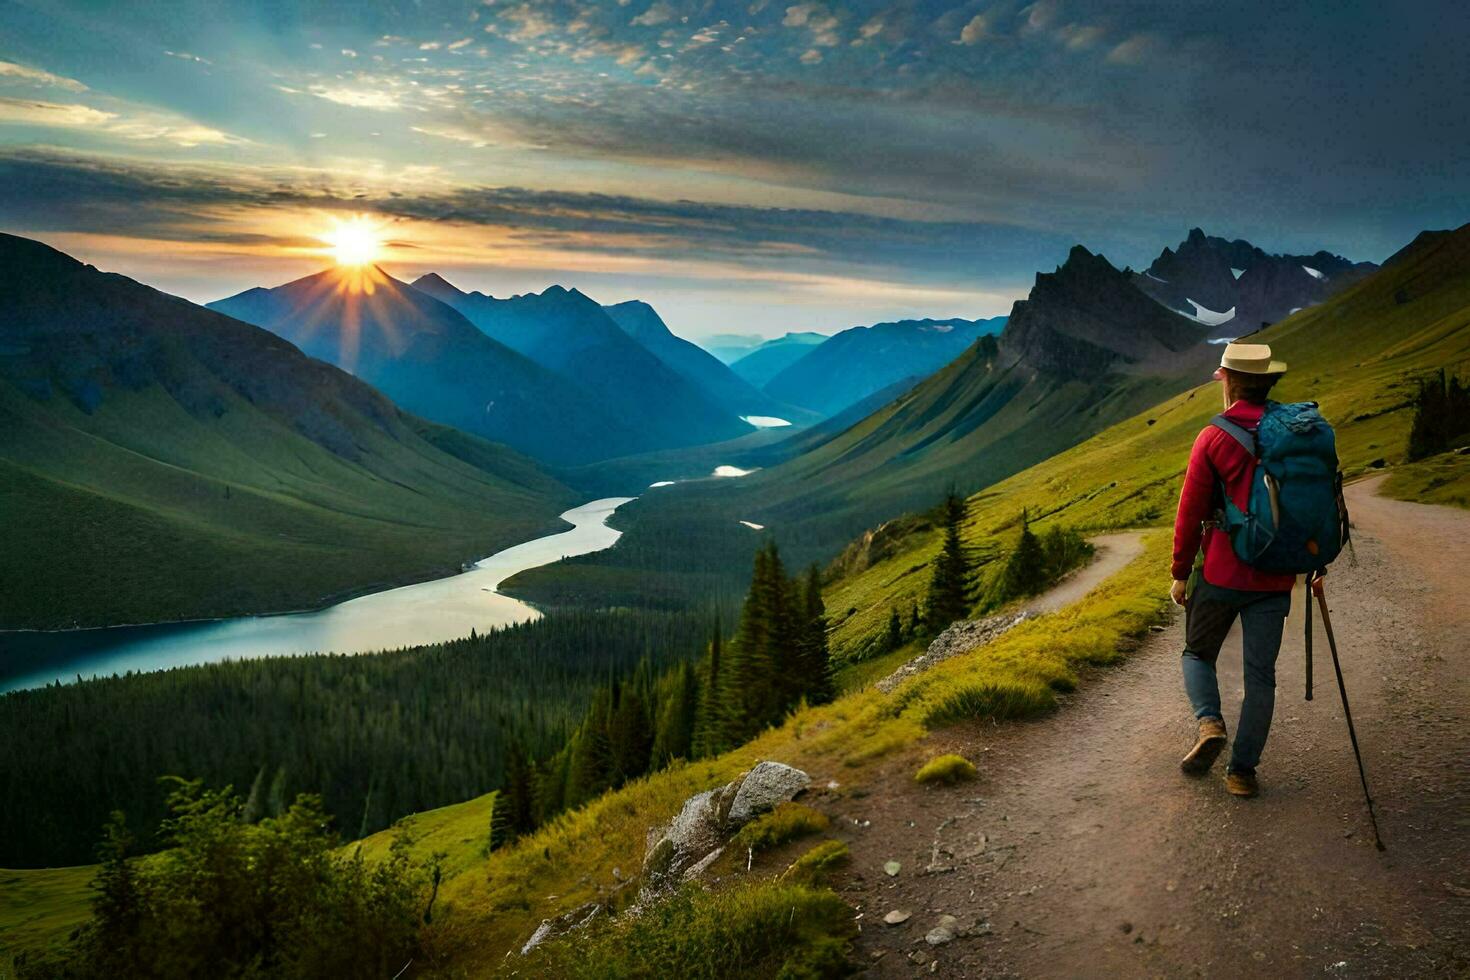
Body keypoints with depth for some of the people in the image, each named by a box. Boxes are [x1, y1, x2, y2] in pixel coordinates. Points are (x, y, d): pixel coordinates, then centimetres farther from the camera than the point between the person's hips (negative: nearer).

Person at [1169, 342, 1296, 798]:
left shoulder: (1213, 439, -9)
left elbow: (1191, 512, -8)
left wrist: (1180, 573, 1)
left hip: (1222, 574, -3)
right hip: (1275, 577, 3)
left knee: (1198, 653, 16)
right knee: (1260, 674, 9)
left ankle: (1209, 721, -7)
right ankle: (1243, 769, 12)